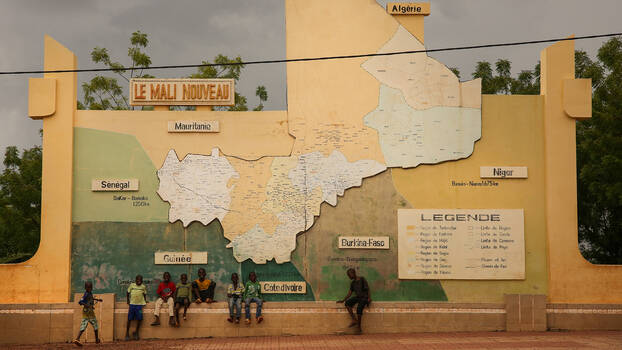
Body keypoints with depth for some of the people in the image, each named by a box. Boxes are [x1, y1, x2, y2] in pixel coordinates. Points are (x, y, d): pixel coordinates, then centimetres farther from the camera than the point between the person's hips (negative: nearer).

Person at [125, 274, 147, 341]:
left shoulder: (143, 287, 6)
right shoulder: (132, 285, 4)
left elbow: (144, 294, 17)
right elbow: (128, 293, 13)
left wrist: (145, 301, 6)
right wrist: (128, 300, 7)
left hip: (139, 304, 0)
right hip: (132, 304, 0)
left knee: (139, 318, -6)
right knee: (129, 318, -2)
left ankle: (136, 333, 10)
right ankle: (127, 333, 9)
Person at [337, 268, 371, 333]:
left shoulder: (362, 279, -4)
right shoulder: (353, 283, 13)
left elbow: (368, 289, -7)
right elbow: (349, 293, 15)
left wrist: (369, 298, -19)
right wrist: (343, 300, 6)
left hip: (364, 297, -6)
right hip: (357, 297, 6)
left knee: (359, 308, -33)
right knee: (347, 303, -22)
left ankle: (358, 326, -23)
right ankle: (354, 320, -24)